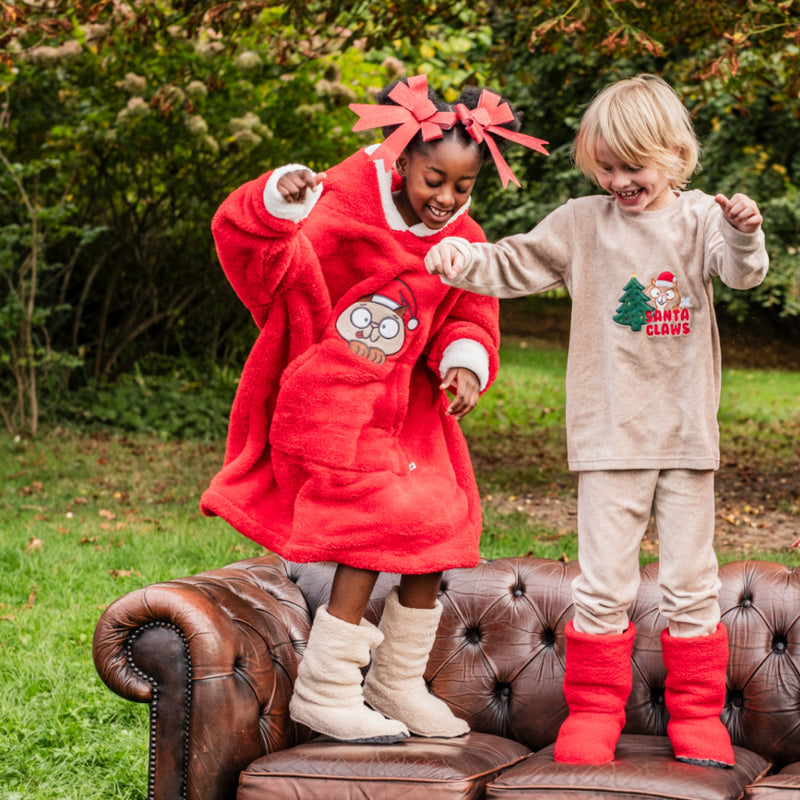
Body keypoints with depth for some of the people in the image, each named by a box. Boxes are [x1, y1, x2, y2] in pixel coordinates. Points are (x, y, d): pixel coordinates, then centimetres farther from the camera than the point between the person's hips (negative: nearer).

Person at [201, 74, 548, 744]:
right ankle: (323, 691, 0)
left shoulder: (464, 240, 4)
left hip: (409, 406, 7)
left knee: (437, 531, 5)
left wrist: (463, 362, -12)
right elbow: (264, 258, -22)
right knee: (367, 536, -15)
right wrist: (280, 203, -43)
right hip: (332, 404, -7)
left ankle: (397, 684, 23)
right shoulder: (347, 201, -14)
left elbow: (469, 316, 10)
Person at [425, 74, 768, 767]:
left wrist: (744, 235, -37)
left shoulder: (698, 218, 0)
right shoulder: (581, 223, 4)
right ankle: (594, 708, 15)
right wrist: (461, 258, -13)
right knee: (603, 584, 2)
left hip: (686, 433, 0)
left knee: (691, 582, 7)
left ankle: (697, 712, 20)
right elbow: (513, 266, 6)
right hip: (609, 436, 0)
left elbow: (741, 273, -15)